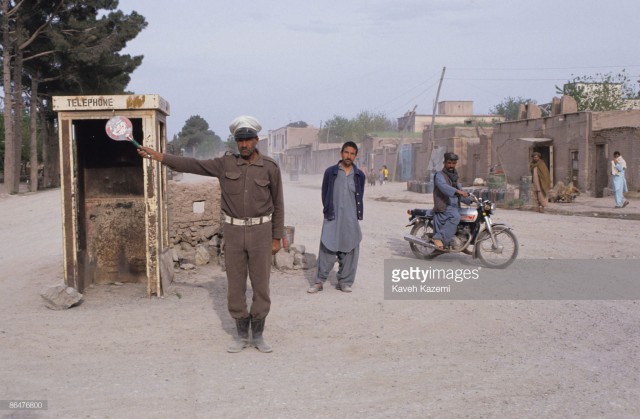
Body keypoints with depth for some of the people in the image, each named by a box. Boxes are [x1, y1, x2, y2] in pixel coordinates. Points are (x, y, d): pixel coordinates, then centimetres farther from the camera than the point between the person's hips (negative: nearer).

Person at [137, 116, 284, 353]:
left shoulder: (270, 167, -3)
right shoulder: (226, 164, 2)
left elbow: (278, 205, 1)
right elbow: (192, 165, 1)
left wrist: (277, 238, -1)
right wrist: (157, 156, -5)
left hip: (261, 231, -2)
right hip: (233, 230, 2)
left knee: (260, 285, 3)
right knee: (235, 285, 6)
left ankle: (257, 335, 16)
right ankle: (242, 335, 18)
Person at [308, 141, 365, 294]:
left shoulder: (360, 175, 5)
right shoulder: (330, 172, 0)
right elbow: (324, 194, 8)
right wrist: (328, 211, 9)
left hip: (351, 220, 2)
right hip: (332, 218, -2)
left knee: (349, 251, 6)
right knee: (326, 250, -2)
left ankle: (344, 282, 16)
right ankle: (319, 281, 6)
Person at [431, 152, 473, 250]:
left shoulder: (454, 177, 25)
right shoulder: (439, 175, -2)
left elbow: (461, 195, 24)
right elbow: (444, 187, -24)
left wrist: (471, 200, 7)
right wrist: (458, 191, -39)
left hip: (454, 206, 9)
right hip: (444, 206, -9)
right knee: (455, 216, -34)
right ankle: (438, 238, -32)